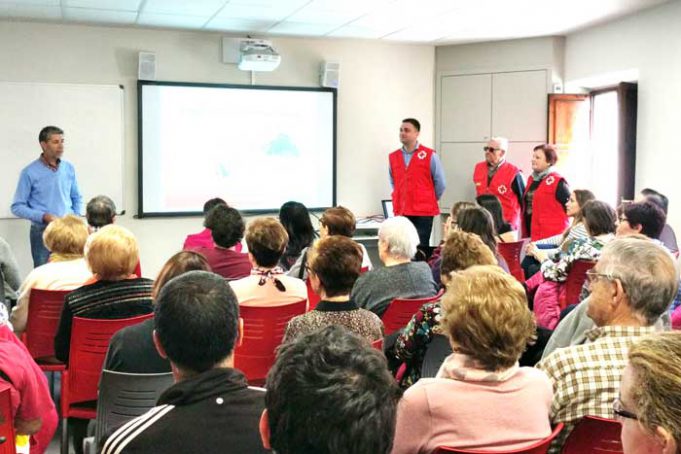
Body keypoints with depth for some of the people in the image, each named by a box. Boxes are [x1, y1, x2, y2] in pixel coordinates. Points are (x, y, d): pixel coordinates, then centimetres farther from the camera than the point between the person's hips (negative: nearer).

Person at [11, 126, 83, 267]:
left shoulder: (69, 168, 5)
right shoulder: (30, 172, -6)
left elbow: (77, 198, 17)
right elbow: (17, 207, -5)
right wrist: (44, 216, -16)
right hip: (42, 233, -3)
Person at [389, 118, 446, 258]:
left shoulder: (429, 155, -4)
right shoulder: (393, 157, 9)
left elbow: (440, 183, 2)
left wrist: (429, 200, 10)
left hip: (423, 212, -4)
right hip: (400, 212, 4)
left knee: (421, 249, -1)